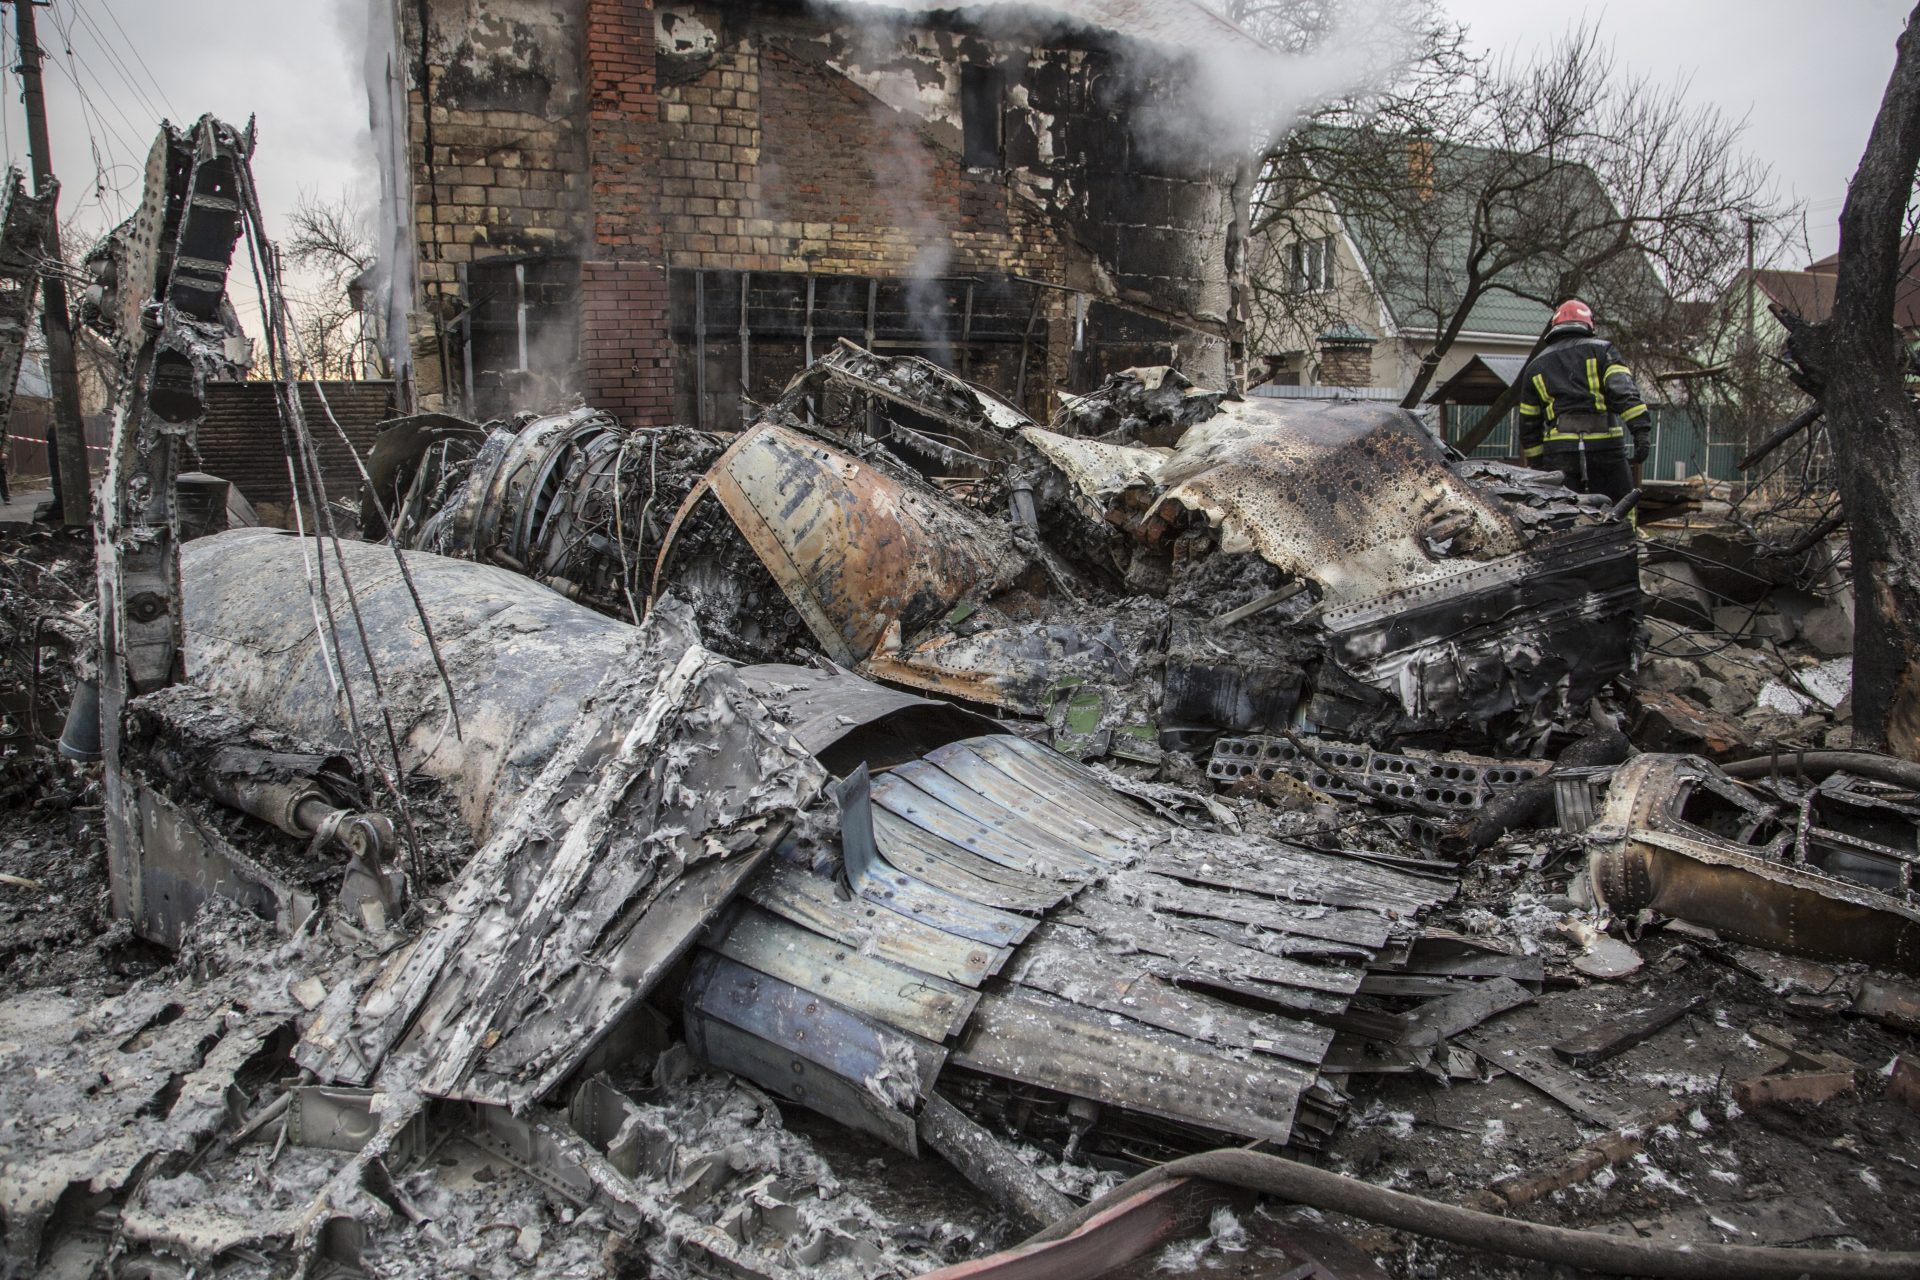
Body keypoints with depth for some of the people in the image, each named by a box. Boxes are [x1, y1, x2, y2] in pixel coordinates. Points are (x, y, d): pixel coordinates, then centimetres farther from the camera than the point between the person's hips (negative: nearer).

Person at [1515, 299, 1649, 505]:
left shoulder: (1536, 365, 20)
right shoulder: (1601, 350, 11)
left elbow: (1528, 424, 19)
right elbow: (1624, 391, -8)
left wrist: (1536, 466, 23)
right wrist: (1641, 429, -15)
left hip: (1558, 451, 2)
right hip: (1605, 447, -2)